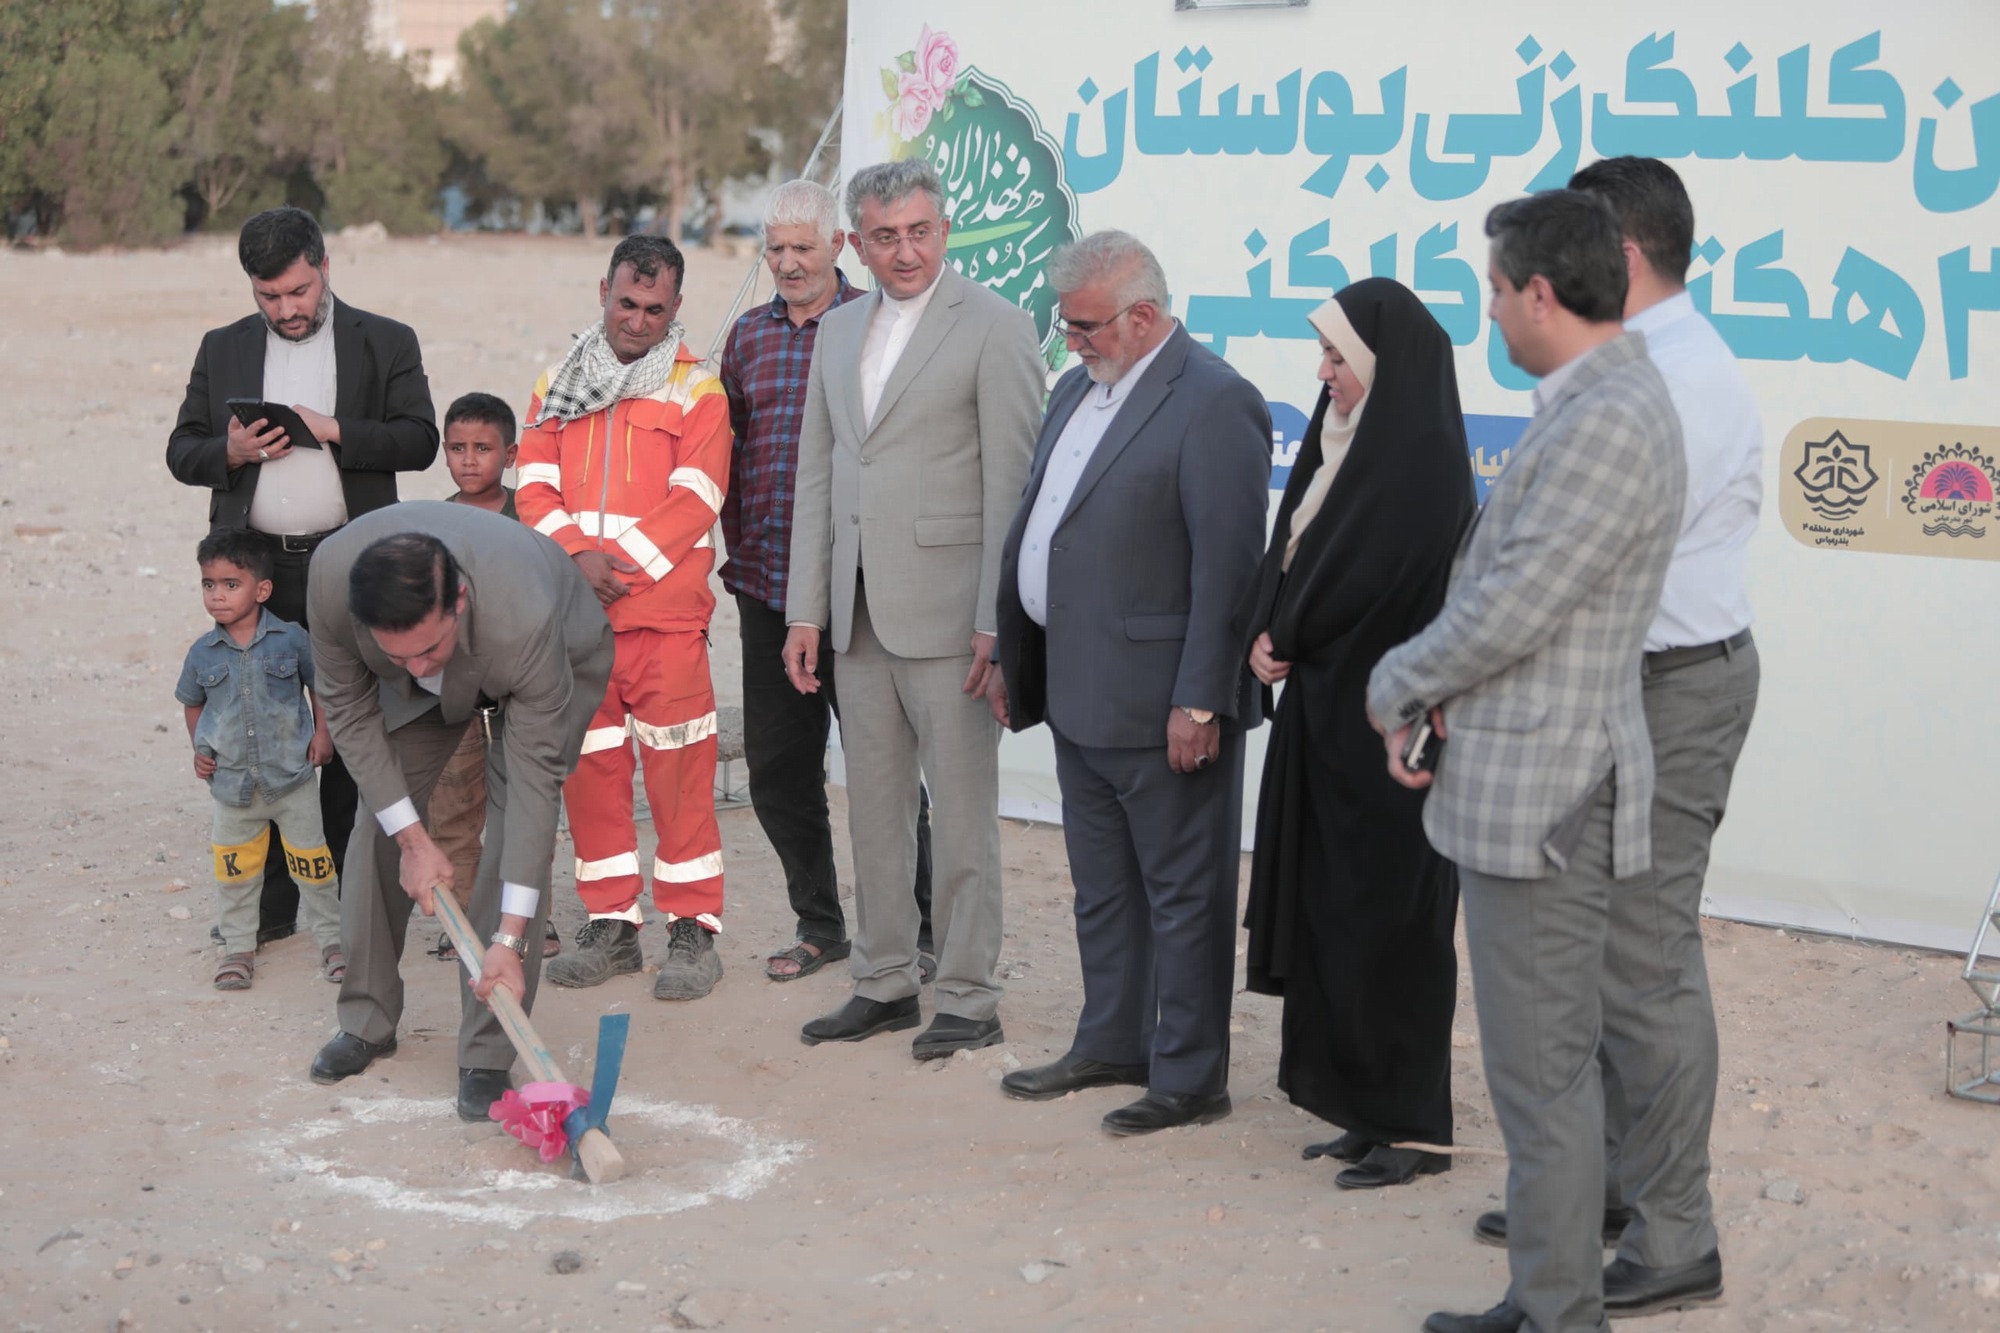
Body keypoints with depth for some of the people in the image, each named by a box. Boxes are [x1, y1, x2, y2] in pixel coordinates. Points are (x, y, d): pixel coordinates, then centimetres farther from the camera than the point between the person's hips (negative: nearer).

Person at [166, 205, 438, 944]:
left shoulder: (386, 343, 4)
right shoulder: (223, 350, 12)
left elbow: (419, 440, -5)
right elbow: (181, 451, 10)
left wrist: (334, 430, -17)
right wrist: (230, 452, -11)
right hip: (256, 571, 2)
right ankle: (270, 898, 9)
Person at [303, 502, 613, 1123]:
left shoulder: (525, 620, -47)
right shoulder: (332, 574, -38)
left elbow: (534, 778, -39)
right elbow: (349, 708, -20)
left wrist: (509, 939, -40)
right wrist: (413, 839, -22)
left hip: (562, 660, -4)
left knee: (518, 829, -18)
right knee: (378, 824, 2)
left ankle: (487, 1057, -10)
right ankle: (366, 1020, 22)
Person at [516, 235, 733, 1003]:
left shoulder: (696, 389, 2)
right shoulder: (558, 386, 14)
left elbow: (694, 500, -8)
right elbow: (534, 487, 6)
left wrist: (619, 563, -15)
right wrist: (577, 557, -12)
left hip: (663, 611, -4)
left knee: (678, 771, -4)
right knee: (589, 768, 8)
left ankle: (694, 931, 3)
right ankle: (612, 925, 18)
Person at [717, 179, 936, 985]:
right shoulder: (748, 337, 12)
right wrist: (739, 555, 12)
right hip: (767, 586, 5)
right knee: (776, 768, 10)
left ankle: (913, 933, 9)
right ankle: (819, 925, 24)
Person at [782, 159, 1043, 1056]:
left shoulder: (994, 328, -6)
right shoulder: (839, 330, 14)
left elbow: (1010, 485, -10)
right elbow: (816, 477, 16)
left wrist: (995, 622, -15)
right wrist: (805, 611, 10)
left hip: (945, 612, -6)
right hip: (858, 613, 6)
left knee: (962, 813, 0)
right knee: (874, 810, 13)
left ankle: (969, 998, 9)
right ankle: (884, 983, 23)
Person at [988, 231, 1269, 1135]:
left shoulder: (1214, 405, -15)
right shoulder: (1076, 392, 14)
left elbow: (1227, 566, -19)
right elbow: (1036, 527, 19)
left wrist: (1199, 702, -21)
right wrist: (1012, 658, 18)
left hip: (1160, 705, -9)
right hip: (1077, 692, 9)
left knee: (1183, 895, 2)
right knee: (1101, 888, 19)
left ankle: (1191, 1077, 11)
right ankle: (1112, 1043, 32)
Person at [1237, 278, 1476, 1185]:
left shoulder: (1421, 460, -17)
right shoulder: (1345, 440, 10)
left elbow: (1362, 578, -19)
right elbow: (1293, 548, 10)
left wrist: (1284, 637, -5)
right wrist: (1270, 635, -6)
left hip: (1384, 718, -9)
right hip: (1328, 703, 9)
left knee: (1386, 912, -2)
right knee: (1334, 906, 12)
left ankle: (1409, 1124, 8)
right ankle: (1364, 1106, 21)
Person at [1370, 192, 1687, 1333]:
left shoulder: (1608, 425, -21)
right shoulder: (1599, 406, 13)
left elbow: (1509, 611, -22)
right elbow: (1507, 586, 17)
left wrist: (1396, 686, -5)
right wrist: (1432, 701, 3)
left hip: (1542, 789, -10)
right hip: (1548, 780, 10)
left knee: (1542, 1068, 0)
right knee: (1593, 1030, 19)